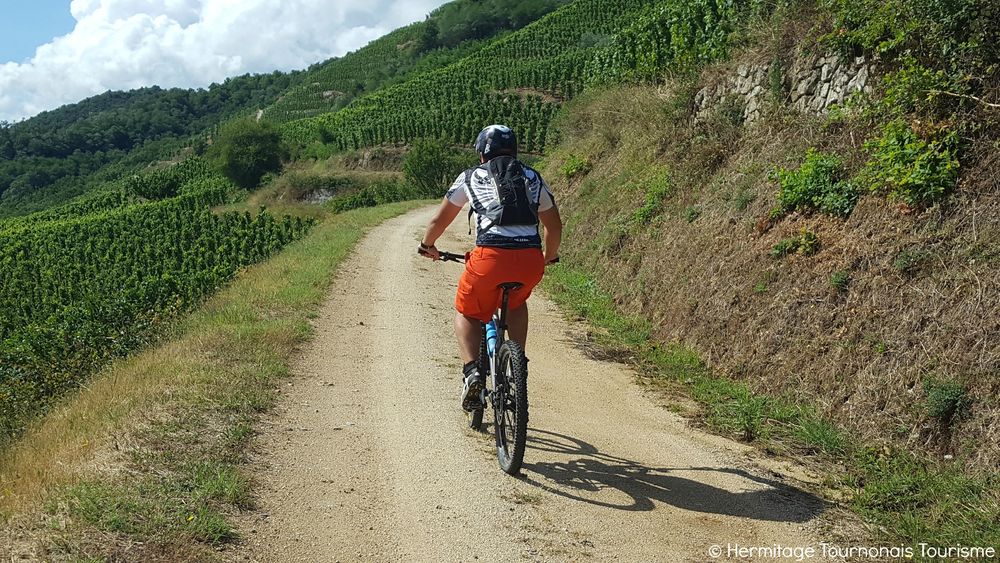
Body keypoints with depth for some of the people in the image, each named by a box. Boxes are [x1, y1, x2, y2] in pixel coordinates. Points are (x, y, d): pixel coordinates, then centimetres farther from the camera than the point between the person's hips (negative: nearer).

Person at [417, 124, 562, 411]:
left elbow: (439, 220, 25)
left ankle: (472, 369, -2)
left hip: (490, 257, -2)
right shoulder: (533, 178, 24)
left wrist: (427, 245, 44)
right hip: (531, 261, 3)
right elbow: (555, 225, 28)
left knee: (467, 314, 21)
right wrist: (550, 256, 45)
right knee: (516, 302, 34)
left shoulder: (471, 177, 18)